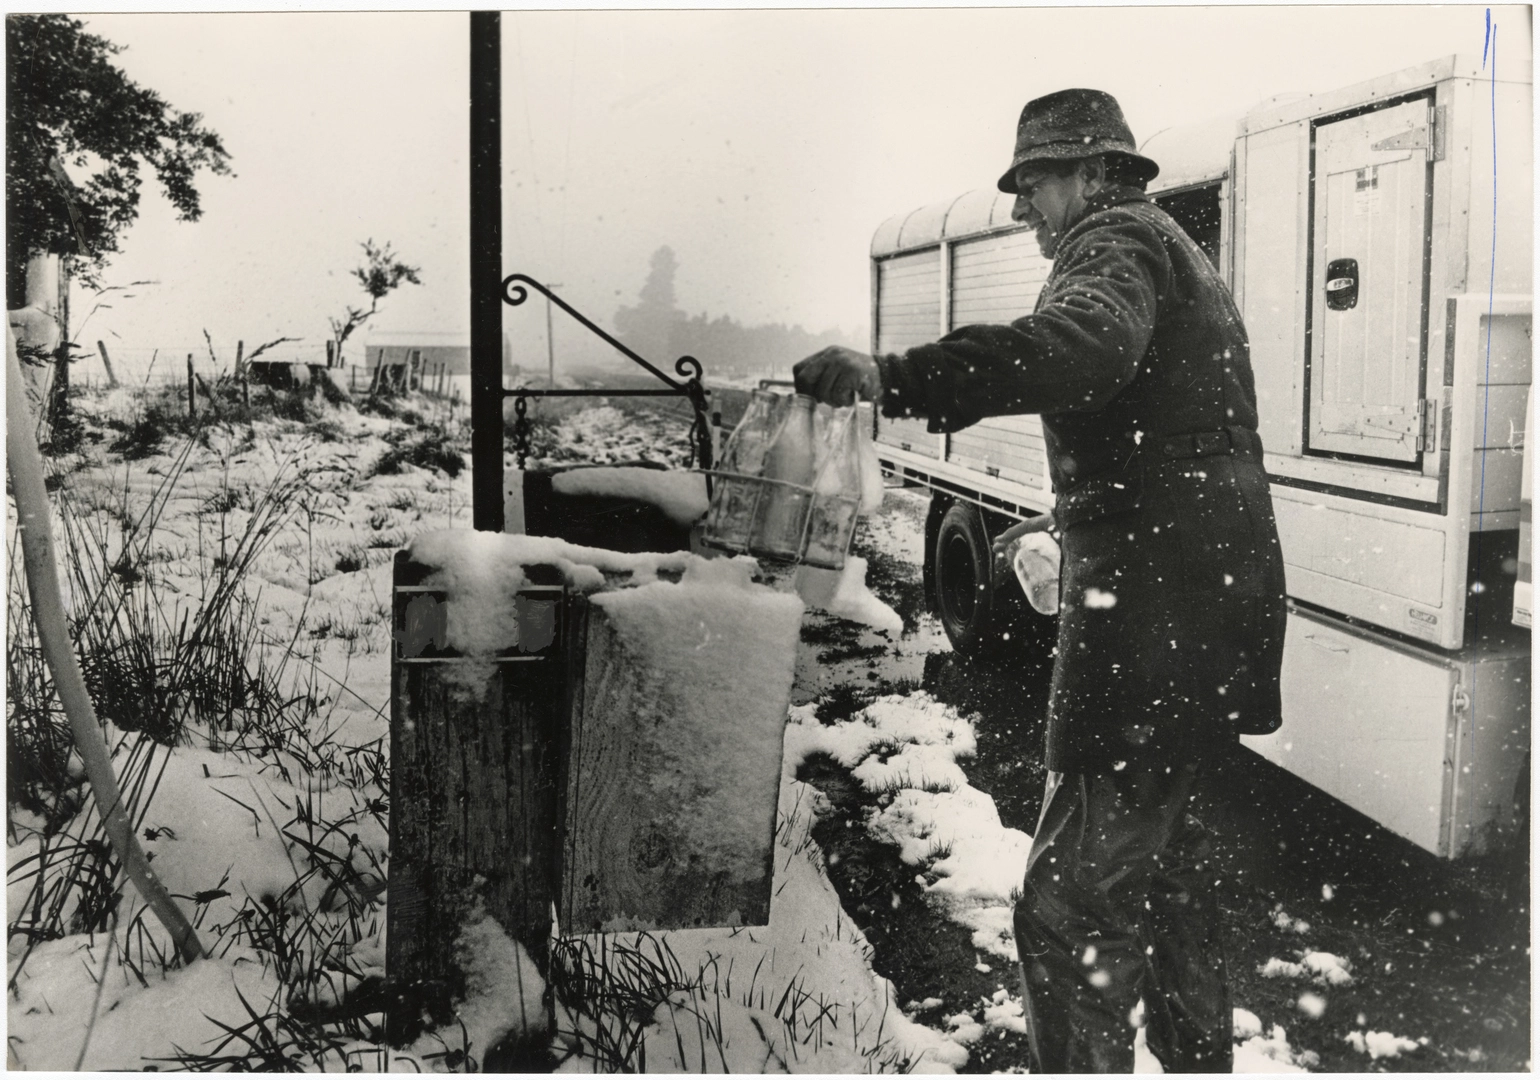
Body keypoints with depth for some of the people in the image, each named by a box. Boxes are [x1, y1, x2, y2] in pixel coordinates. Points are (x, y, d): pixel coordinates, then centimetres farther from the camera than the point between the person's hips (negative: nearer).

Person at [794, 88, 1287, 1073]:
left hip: (1155, 608, -11)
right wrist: (1072, 518, 34)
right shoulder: (1178, 257, 24)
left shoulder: (1118, 238, -8)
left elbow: (1084, 345, -33)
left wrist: (895, 380, -42)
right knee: (1162, 849, 27)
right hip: (1211, 602, 11)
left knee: (1074, 898, -10)